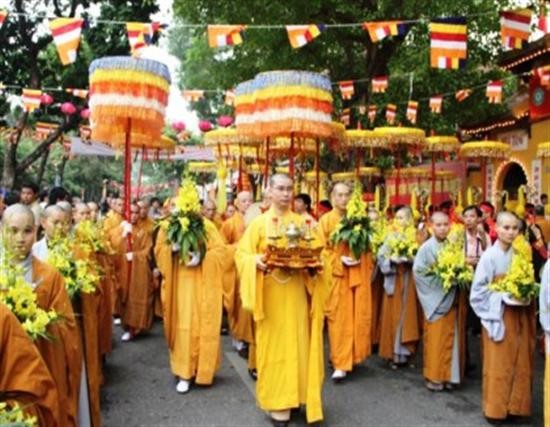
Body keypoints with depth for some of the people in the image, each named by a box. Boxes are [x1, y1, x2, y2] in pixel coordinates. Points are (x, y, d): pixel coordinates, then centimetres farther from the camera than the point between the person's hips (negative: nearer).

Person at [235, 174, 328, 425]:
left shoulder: (301, 222, 8)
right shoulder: (259, 223, 0)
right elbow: (242, 254, -3)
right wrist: (256, 261, -23)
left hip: (296, 292, 2)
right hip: (270, 293, -2)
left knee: (295, 343, 6)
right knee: (272, 344, 2)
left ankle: (290, 397, 21)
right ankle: (276, 400, 12)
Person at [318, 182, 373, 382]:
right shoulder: (326, 220, 1)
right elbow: (322, 249, -3)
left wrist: (364, 262, -6)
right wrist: (340, 260, -15)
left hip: (359, 274, 3)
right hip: (337, 274, -3)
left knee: (359, 317, 6)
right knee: (339, 319, -3)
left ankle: (353, 356, 22)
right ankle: (341, 363, 0)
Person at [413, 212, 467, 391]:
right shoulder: (426, 247, -8)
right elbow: (418, 271, -13)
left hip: (453, 298, 5)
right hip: (436, 299, -5)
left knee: (452, 339, 9)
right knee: (436, 339, 0)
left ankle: (449, 375, 19)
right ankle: (434, 376, 9)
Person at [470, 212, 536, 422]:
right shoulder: (489, 256, -12)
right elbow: (479, 288, -10)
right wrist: (504, 295, -17)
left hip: (519, 315, 5)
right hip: (498, 315, -5)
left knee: (519, 363, 9)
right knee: (498, 364, 2)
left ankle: (515, 405, 22)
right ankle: (496, 407, 15)